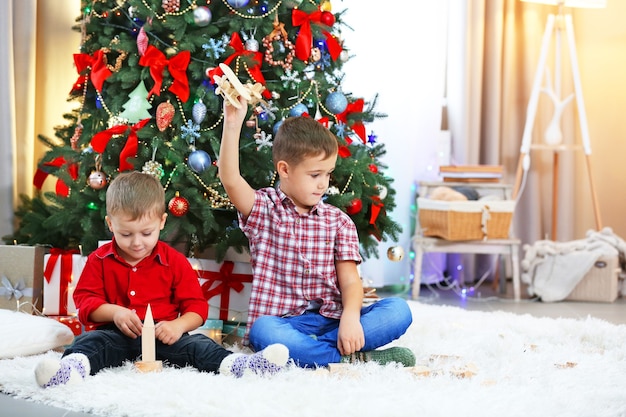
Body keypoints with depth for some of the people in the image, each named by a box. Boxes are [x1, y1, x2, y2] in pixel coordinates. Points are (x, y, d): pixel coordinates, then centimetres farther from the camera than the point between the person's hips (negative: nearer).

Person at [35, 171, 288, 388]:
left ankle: (235, 365, -51)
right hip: (116, 335, 0)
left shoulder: (174, 261, 6)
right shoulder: (100, 259, 7)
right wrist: (113, 312, -16)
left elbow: (196, 306, 6)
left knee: (197, 345, -26)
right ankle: (73, 366, -64)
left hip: (162, 335, 1)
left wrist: (178, 325, -17)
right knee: (90, 342, -31)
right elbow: (85, 299, 4)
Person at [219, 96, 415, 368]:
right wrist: (232, 123, -25)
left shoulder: (338, 221, 13)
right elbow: (230, 180, -14)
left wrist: (350, 316, -19)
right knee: (263, 331, -38)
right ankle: (354, 359, -30)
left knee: (398, 310, -21)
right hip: (283, 322, -3)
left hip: (332, 321, 3)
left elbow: (350, 281, 3)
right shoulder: (264, 209, 6)